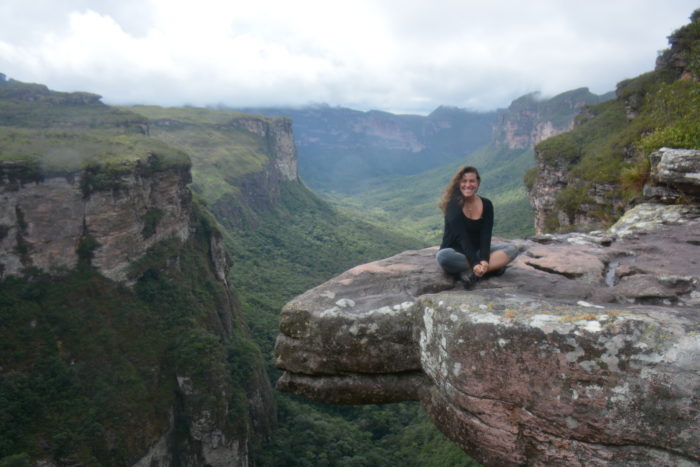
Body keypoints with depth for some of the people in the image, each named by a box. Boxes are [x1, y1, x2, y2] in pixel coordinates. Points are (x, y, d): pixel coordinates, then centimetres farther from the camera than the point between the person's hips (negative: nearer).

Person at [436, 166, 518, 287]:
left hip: (476, 251, 5)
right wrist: (475, 263, -32)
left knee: (512, 249, -15)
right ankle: (493, 267, -27)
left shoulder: (486, 205, 0)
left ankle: (467, 272, -30)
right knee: (443, 256, -38)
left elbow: (486, 236, -10)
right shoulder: (453, 205, -13)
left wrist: (484, 260, -27)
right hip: (455, 252, -4)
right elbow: (462, 238, -22)